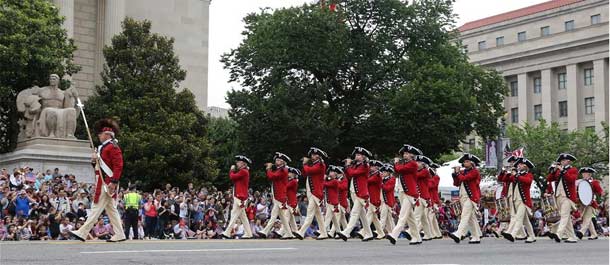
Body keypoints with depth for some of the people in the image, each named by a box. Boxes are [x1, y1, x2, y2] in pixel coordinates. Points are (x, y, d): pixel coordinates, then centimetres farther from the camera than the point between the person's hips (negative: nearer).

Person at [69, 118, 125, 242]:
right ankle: (119, 235, 10)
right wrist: (94, 160, 3)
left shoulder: (113, 147, -11)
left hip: (107, 183, -10)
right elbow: (99, 166, 24)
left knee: (97, 207, -8)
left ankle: (82, 233, -9)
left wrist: (113, 182, -24)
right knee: (111, 209, 9)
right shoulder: (103, 147, 20)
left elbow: (118, 166, -18)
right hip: (102, 183, 10)